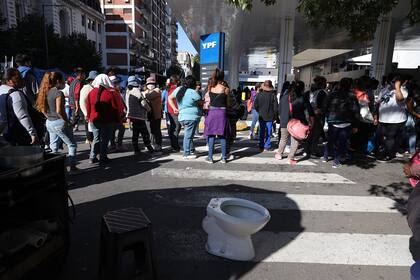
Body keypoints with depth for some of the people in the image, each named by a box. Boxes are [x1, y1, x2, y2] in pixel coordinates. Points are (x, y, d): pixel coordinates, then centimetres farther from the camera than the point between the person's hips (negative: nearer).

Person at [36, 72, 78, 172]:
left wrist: (49, 118, 16)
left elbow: (42, 109, 12)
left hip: (49, 123, 8)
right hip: (59, 123, -8)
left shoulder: (45, 92, 9)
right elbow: (59, 111, -21)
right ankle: (72, 167, 7)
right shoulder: (58, 93, -15)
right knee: (72, 144, 6)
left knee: (53, 147, 17)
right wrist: (68, 122, -13)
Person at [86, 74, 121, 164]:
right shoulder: (111, 93, -11)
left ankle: (92, 157, 14)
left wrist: (89, 117, 19)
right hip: (107, 121, -4)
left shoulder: (91, 93, 3)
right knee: (105, 139, 5)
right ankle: (103, 158, 9)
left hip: (94, 120, 4)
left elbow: (88, 107, 8)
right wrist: (118, 119, 1)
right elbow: (115, 108, -8)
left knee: (96, 138, 15)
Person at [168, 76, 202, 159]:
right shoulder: (193, 92, -14)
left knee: (188, 135, 18)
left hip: (181, 117, 7)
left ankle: (191, 151, 24)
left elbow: (170, 98, 19)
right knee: (188, 136, 0)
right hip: (191, 117, -7)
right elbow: (201, 103, -4)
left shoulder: (178, 89, 8)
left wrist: (174, 108, 15)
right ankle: (187, 154, 7)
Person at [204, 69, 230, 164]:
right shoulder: (225, 89, -5)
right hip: (222, 113, -1)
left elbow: (210, 100, 8)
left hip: (212, 112, 1)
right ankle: (223, 158, 11)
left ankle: (210, 157, 10)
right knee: (222, 136, 6)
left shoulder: (210, 87, 0)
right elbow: (227, 103, 1)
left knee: (211, 135, 7)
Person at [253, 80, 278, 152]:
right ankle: (266, 147, 8)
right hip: (270, 116, -1)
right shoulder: (273, 95, -9)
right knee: (268, 132, 7)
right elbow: (275, 106, -7)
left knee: (261, 132, 10)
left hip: (261, 116, 1)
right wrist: (274, 115, 5)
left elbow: (255, 105, -5)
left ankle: (261, 147, 14)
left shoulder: (259, 94, -8)